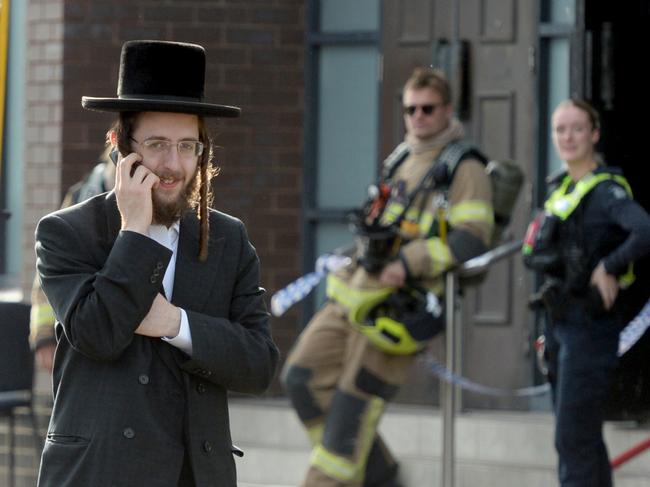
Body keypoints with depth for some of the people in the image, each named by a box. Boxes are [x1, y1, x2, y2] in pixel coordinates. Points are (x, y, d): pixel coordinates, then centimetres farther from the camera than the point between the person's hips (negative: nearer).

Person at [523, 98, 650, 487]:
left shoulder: (606, 191, -14)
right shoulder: (563, 189, 13)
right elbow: (538, 254, 19)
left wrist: (609, 268, -22)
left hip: (590, 324, -9)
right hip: (562, 323, 9)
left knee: (574, 438, -10)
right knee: (582, 438, 16)